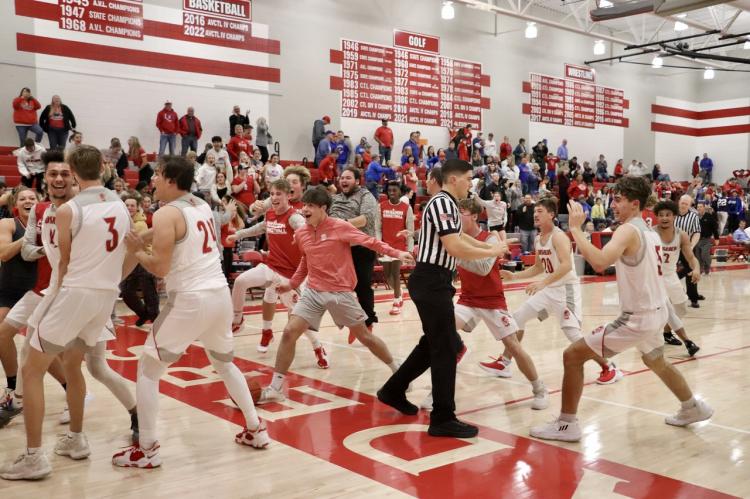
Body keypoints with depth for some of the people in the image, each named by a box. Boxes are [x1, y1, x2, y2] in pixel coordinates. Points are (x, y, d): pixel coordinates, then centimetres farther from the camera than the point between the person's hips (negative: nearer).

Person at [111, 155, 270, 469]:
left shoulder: (166, 214, -10)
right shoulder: (203, 207, 14)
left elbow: (160, 268, -14)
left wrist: (135, 250, 2)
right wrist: (150, 244, 21)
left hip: (191, 300, -8)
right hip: (220, 294, 8)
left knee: (148, 368, 6)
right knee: (224, 362, 27)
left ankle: (146, 449, 6)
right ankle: (256, 430, 30)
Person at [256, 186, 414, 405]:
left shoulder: (340, 227, -11)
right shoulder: (301, 234, 4)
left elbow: (370, 241, -9)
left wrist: (396, 253, -18)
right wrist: (292, 283, 19)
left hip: (341, 293, -4)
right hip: (313, 292, 4)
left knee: (364, 335, 7)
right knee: (289, 332, -10)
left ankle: (397, 370, 30)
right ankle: (274, 388, -1)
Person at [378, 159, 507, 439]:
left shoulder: (446, 204, 17)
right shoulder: (442, 203, -15)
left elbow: (457, 237, 31)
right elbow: (455, 248, -22)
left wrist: (490, 247, 22)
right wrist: (492, 252, -11)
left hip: (433, 281, 11)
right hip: (432, 282, -11)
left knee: (433, 342, 20)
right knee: (446, 348, -6)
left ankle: (394, 391, 31)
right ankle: (443, 419, -1)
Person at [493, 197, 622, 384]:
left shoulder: (558, 236, -17)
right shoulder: (538, 239, 9)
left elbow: (566, 266, -30)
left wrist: (543, 282, -37)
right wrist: (514, 276, 13)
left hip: (566, 289, -9)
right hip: (549, 290, 9)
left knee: (573, 334, -14)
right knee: (518, 318, 8)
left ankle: (610, 369, 2)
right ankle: (503, 363, 18)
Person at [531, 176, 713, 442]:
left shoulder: (628, 230, -19)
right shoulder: (650, 232, 9)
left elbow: (599, 263, -37)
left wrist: (575, 227, -30)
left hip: (637, 318, -9)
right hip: (656, 311, 9)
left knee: (573, 355, -7)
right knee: (656, 362, 36)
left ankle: (566, 424, -2)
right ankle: (693, 408, 53)